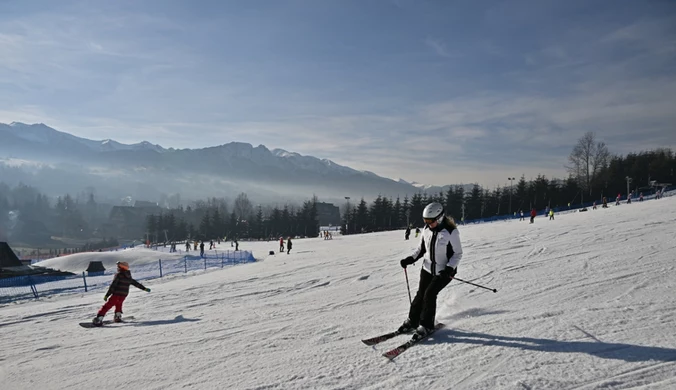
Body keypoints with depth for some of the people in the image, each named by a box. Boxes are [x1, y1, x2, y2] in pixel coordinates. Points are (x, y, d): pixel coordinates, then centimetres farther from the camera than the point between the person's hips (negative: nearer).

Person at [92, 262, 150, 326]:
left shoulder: (118, 275, -7)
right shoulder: (129, 277, 12)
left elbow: (112, 286, -12)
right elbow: (136, 283, 21)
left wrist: (107, 295, -12)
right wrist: (144, 288, 33)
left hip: (116, 294, -6)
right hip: (124, 295, 6)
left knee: (107, 306, -3)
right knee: (118, 304, 32)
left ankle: (99, 319, -11)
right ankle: (118, 316, 24)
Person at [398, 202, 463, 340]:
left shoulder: (451, 232, -19)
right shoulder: (427, 229, -3)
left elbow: (458, 253, -12)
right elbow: (421, 248, 10)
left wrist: (449, 268, -24)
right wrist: (410, 259, -4)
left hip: (444, 271, -5)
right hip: (428, 268, 5)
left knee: (429, 294, -14)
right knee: (420, 294, 3)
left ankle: (426, 326, 2)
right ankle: (412, 321, 21)